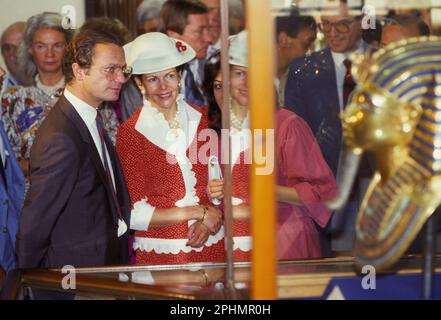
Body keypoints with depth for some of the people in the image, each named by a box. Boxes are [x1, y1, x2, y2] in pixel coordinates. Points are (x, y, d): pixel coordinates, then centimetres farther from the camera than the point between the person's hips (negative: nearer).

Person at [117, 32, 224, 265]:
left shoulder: (203, 119, 2)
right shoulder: (129, 134, -7)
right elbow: (133, 215, -9)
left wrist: (209, 221, -13)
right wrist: (198, 212, -11)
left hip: (212, 246, 3)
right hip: (158, 253, -2)